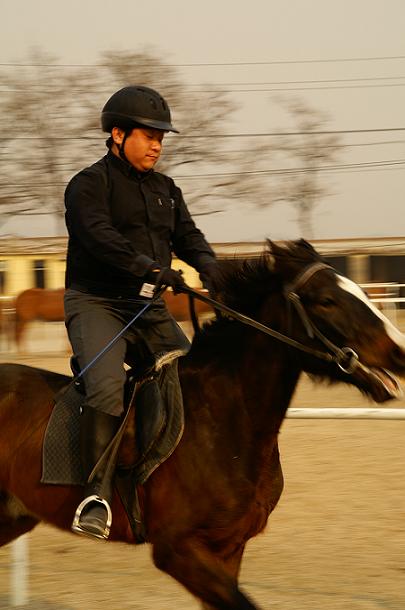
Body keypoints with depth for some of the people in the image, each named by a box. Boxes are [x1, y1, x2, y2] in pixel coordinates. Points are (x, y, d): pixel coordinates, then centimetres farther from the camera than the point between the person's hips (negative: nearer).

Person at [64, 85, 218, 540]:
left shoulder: (166, 190, 19)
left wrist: (209, 270, -13)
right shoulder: (90, 183, -4)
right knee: (107, 386, -29)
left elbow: (189, 239, 10)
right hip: (95, 302, -7)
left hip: (149, 308, 7)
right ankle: (97, 495, -29)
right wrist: (151, 268, -33)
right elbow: (100, 236, -21)